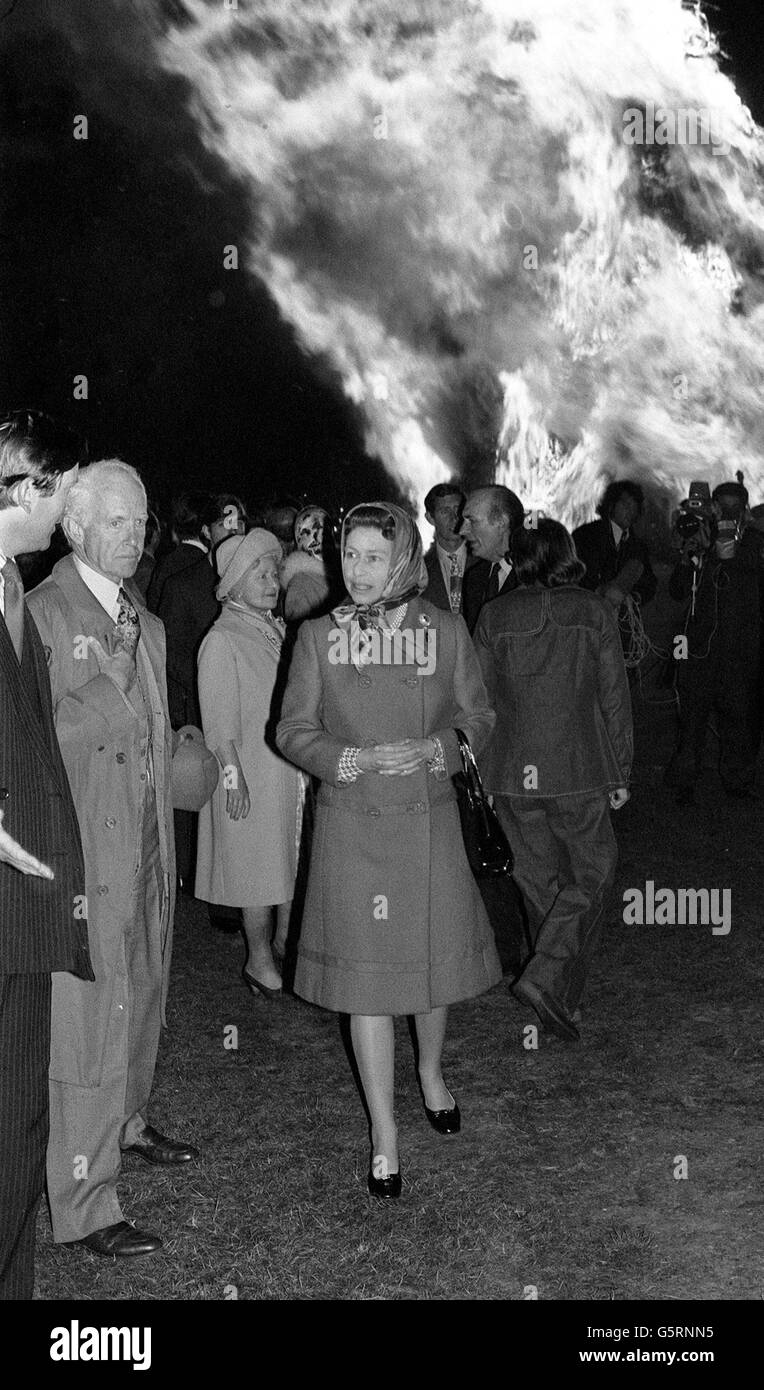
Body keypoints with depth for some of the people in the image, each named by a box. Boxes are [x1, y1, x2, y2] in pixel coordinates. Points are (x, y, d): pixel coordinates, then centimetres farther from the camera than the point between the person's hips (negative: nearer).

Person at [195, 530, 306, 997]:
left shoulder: (278, 630, 11)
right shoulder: (222, 641, -11)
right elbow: (221, 721, -13)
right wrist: (233, 776, -16)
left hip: (292, 767, 7)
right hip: (252, 774, -7)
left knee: (293, 859, 13)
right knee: (259, 868, 2)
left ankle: (284, 945, 27)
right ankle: (259, 960, 14)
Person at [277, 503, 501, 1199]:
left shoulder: (446, 630, 0)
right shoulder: (318, 635, -1)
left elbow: (478, 716, 5)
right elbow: (293, 731, 1)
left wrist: (431, 748, -14)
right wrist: (360, 759, -15)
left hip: (429, 819, 1)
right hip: (352, 826, -1)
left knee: (435, 958, 11)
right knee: (366, 972, 2)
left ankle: (432, 1071, 43)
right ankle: (384, 1130, 17)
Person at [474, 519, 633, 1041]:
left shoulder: (494, 616, 0)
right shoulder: (595, 612, -5)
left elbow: (480, 701, 3)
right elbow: (614, 698, -2)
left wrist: (486, 765, 13)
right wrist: (620, 772, 6)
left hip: (512, 774, 3)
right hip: (578, 770, -3)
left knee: (541, 881, 15)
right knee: (593, 871, 11)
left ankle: (563, 993, 27)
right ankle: (547, 976, -6)